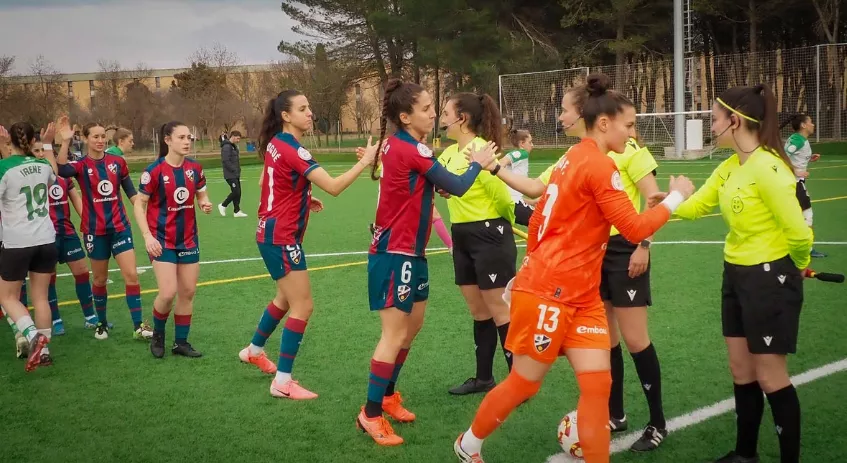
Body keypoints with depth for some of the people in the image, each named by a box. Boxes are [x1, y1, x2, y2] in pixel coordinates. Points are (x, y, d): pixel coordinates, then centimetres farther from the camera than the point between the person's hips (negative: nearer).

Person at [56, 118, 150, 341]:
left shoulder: (118, 162, 1)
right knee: (100, 279, 10)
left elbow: (131, 191, 10)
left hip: (120, 226, 2)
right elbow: (62, 170, -30)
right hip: (95, 230, -2)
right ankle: (102, 323, 27)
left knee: (131, 275, -6)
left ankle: (138, 326, -2)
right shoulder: (81, 165, -7)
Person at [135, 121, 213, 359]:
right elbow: (139, 205, -8)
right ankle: (157, 334, 15)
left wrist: (205, 204, -9)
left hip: (188, 239, 5)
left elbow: (202, 195, 15)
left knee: (188, 292, 6)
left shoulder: (194, 168, 1)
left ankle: (181, 342, 19)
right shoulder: (155, 170, -14)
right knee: (168, 293, -13)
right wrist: (147, 236, -18)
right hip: (163, 240, -5)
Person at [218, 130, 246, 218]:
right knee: (235, 192, -9)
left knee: (238, 192, 8)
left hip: (236, 174, 10)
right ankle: (223, 205, 6)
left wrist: (238, 169, 9)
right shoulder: (227, 147, -15)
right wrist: (234, 170, -17)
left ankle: (237, 211, 13)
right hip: (230, 175, -10)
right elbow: (226, 161, -21)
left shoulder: (234, 146, 15)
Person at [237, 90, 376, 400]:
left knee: (286, 298, 26)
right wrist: (365, 161, -24)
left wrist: (304, 199, 10)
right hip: (282, 238, -10)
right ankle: (283, 382, -1)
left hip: (273, 233, 10)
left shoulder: (275, 143, 6)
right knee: (303, 307, -6)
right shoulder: (292, 149, -22)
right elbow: (333, 187, -28)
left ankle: (254, 350, 43)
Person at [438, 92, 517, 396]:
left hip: (489, 236, -9)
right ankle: (484, 377, 25)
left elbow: (502, 195, -18)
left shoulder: (481, 149, -17)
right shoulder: (449, 153, 10)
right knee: (478, 311, 15)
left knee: (499, 311, -4)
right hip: (463, 238, 9)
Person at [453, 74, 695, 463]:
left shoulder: (573, 159, 11)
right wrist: (676, 197, -5)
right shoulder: (599, 165, -17)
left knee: (598, 384, 0)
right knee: (524, 384, 7)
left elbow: (537, 220, 18)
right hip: (548, 293, -9)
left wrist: (535, 267, 26)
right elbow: (635, 228, -18)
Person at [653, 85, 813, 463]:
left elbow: (798, 233, -23)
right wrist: (666, 204, -3)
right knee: (741, 371, 16)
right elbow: (696, 205, 13)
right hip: (737, 275, 8)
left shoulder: (766, 167, -23)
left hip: (770, 279, -8)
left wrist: (798, 264, -4)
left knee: (770, 377, 1)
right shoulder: (730, 167, 5)